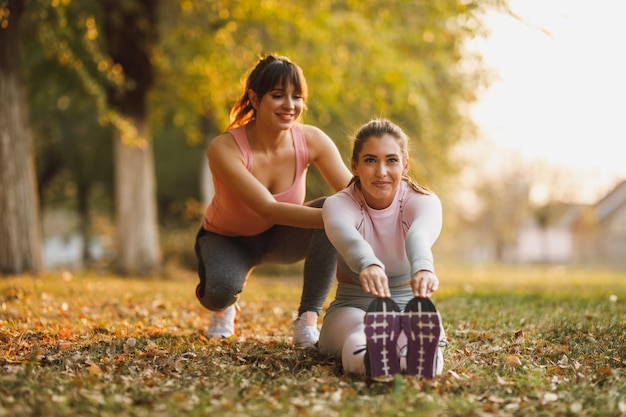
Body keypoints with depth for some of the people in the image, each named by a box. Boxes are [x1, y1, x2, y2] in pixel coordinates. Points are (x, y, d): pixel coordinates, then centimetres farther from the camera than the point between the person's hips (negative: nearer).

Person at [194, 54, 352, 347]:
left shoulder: (311, 140, -21)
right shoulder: (224, 148, -31)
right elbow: (269, 209, -40)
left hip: (280, 235, 3)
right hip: (226, 239, -2)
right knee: (222, 289, -36)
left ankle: (308, 323, -18)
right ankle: (223, 308, 7)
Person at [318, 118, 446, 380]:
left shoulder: (423, 201, -11)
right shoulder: (339, 204, -13)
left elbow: (419, 234, -40)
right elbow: (347, 236, -41)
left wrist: (423, 268, -65)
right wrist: (368, 265, -67)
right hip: (353, 306, -1)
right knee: (359, 339, -41)